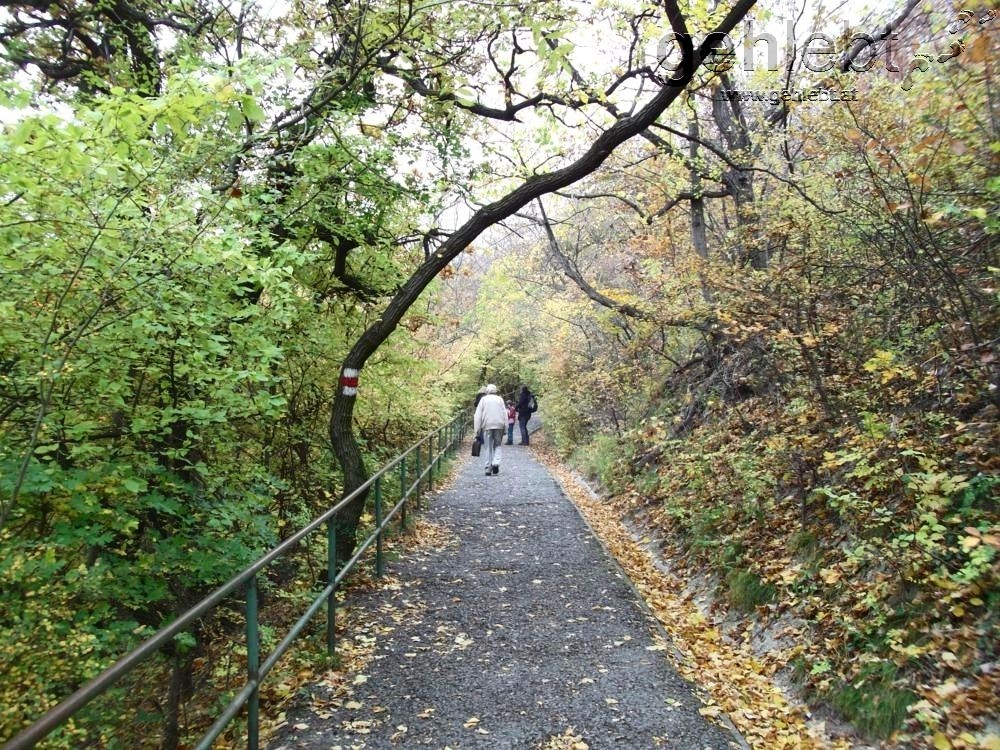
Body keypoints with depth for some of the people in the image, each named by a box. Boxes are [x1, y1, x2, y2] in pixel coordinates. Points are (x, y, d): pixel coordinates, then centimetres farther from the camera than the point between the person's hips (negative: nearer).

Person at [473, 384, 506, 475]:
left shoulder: (483, 399, 5)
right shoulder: (500, 399, 8)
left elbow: (478, 415, 0)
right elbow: (505, 414, 6)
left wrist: (476, 428, 1)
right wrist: (505, 426, 9)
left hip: (487, 426, -1)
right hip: (499, 425, 1)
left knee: (488, 447, 4)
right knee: (497, 445, 10)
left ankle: (488, 468, 2)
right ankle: (496, 463, -11)